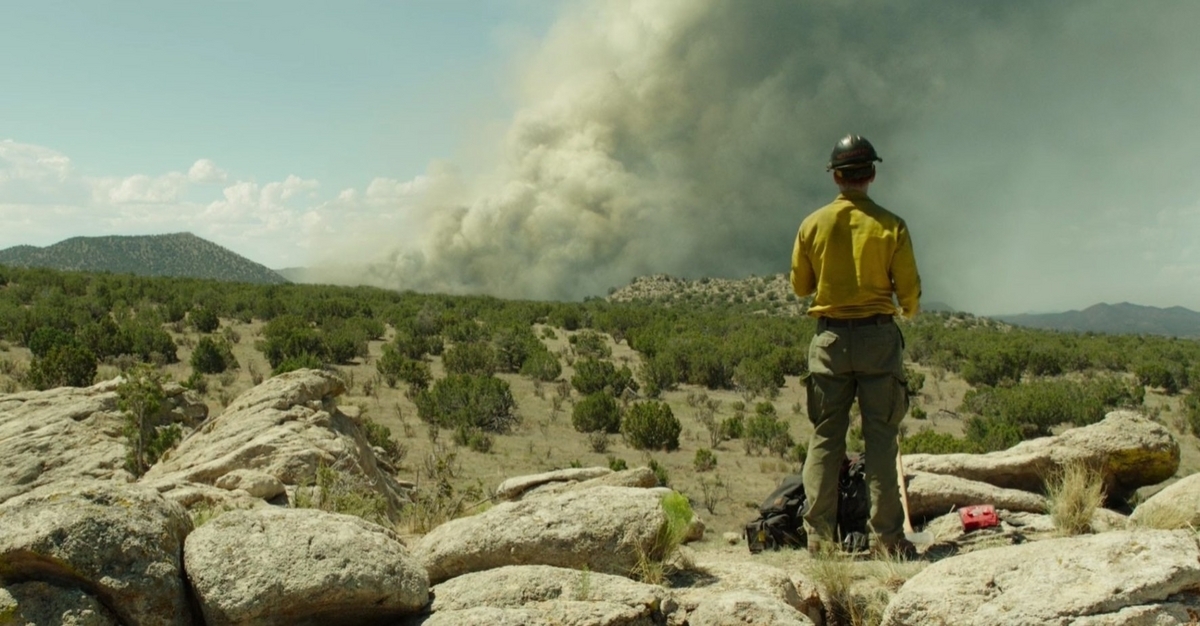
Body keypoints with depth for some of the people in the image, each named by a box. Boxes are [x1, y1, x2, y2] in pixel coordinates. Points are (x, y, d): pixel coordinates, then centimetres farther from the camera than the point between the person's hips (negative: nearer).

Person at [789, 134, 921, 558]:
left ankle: (819, 533, 6)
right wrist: (908, 311, 21)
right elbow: (909, 290, -1)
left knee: (825, 436, 7)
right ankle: (886, 534, 2)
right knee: (881, 436, 3)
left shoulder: (813, 225, 0)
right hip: (877, 336, -2)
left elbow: (800, 286, 8)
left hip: (830, 338, 2)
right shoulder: (890, 226, -5)